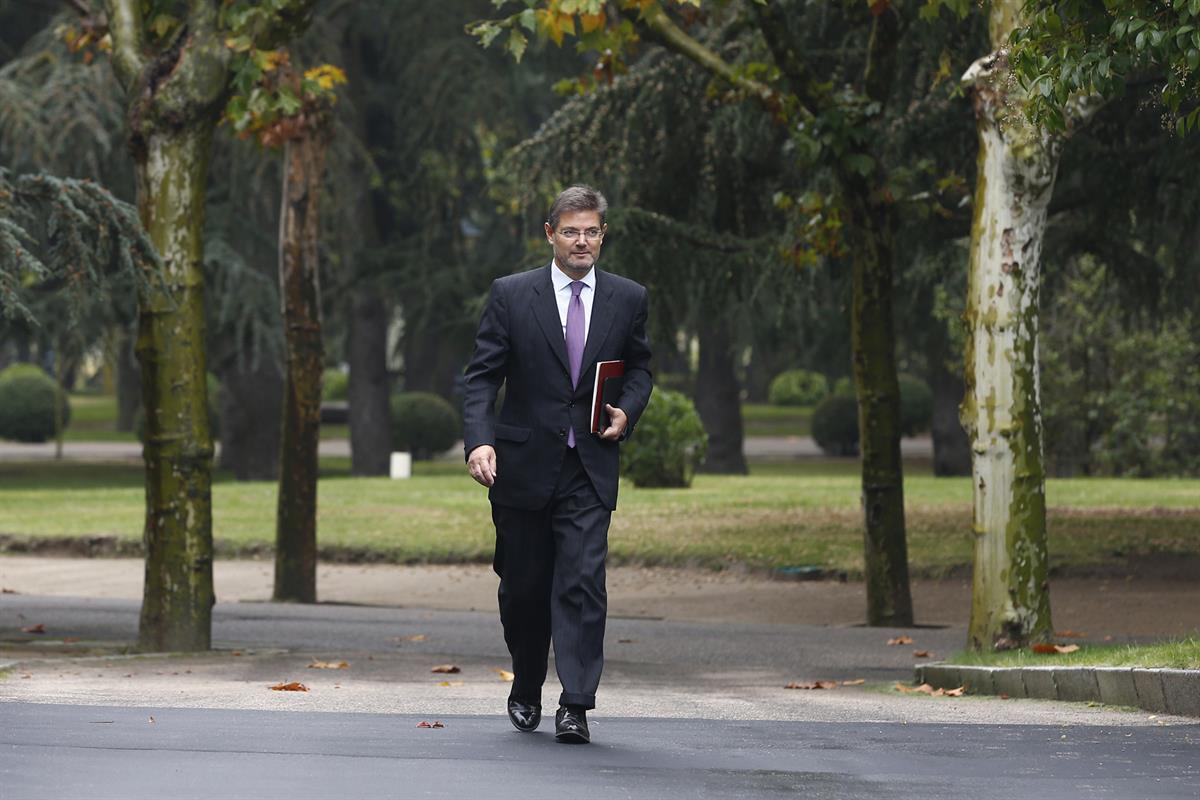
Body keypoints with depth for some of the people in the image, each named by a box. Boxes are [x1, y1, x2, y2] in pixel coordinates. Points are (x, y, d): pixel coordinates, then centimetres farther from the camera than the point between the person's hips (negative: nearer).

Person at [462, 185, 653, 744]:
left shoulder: (627, 299, 6)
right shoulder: (511, 295, -1)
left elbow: (639, 367, 19)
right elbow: (482, 375, -3)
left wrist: (628, 410, -2)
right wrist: (479, 440, -17)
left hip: (590, 468, 0)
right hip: (524, 464, 0)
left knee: (583, 583, -12)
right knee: (523, 587, 9)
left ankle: (575, 706, -12)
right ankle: (526, 691, 31)